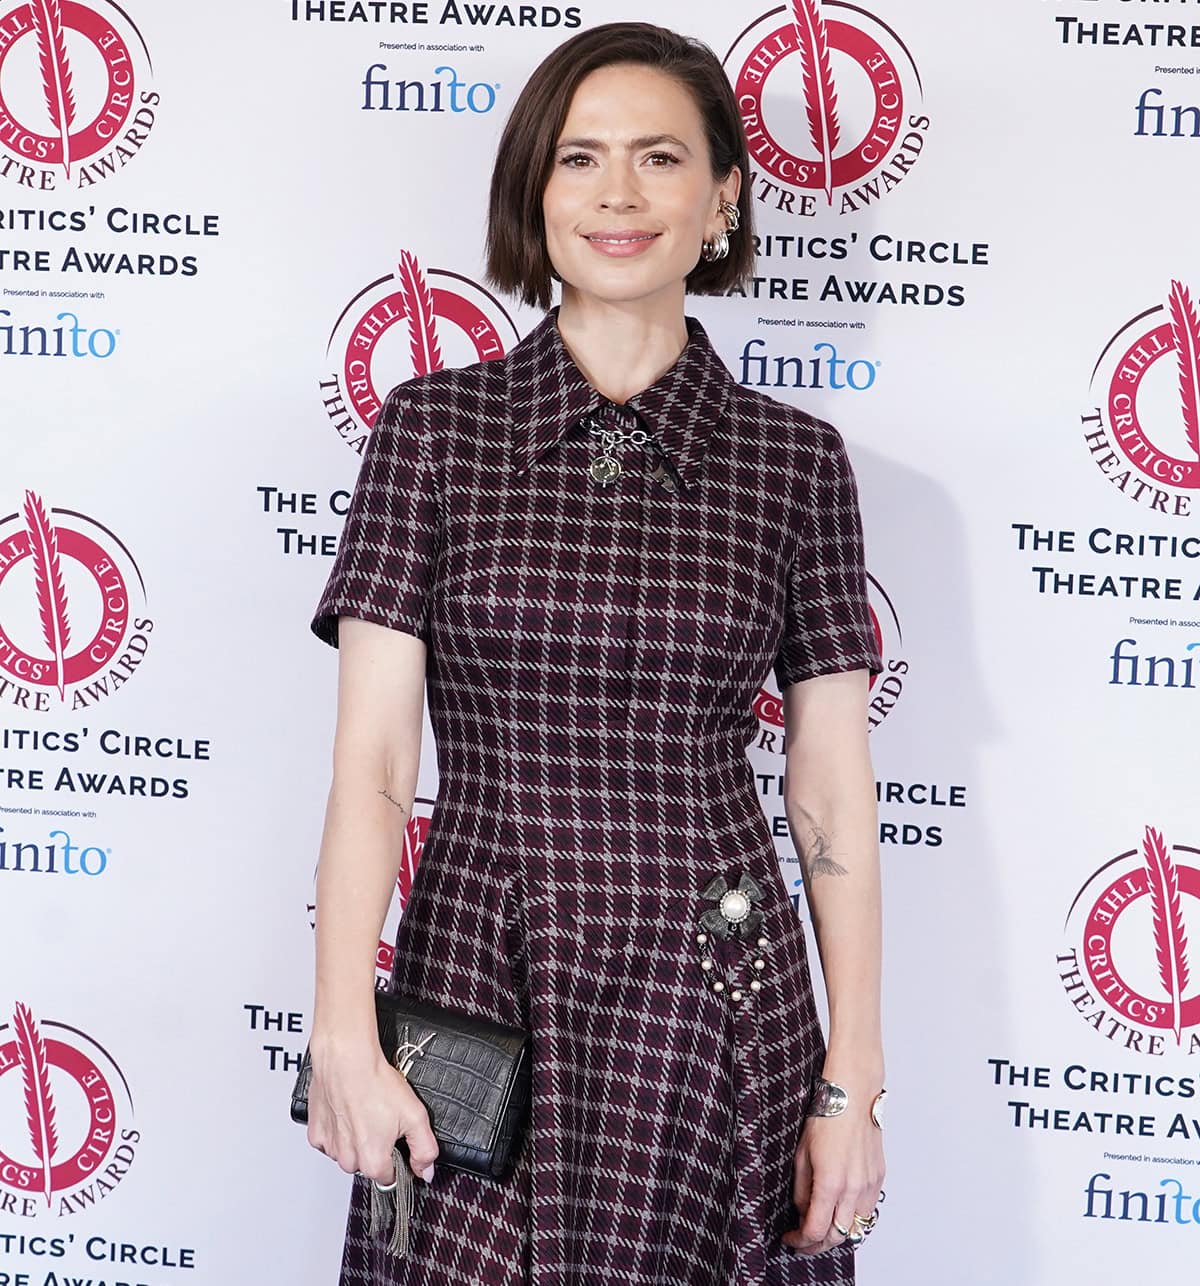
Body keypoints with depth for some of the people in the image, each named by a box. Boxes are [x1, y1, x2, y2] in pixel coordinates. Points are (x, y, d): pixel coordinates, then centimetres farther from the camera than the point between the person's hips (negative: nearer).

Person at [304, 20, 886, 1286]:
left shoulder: (794, 459, 2)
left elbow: (833, 794, 2)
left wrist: (853, 1081, 0)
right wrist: (343, 1034, -13)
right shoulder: (434, 427, 0)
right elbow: (370, 761, -5)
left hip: (719, 1002, 1)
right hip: (481, 987, 0)